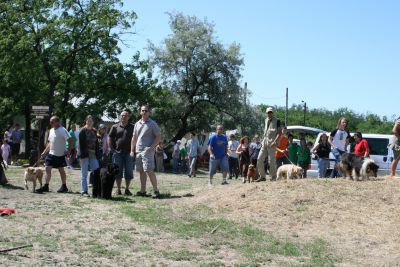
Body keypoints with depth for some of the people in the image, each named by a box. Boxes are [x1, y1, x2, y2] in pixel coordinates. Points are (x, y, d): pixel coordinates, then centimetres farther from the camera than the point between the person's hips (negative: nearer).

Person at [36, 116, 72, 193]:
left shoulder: (62, 130, -14)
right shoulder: (51, 130, 11)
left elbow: (70, 140, -19)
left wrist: (69, 150, -22)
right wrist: (44, 152, 15)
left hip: (60, 155, -7)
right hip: (51, 153, 7)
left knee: (61, 170, 4)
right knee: (48, 169, 0)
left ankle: (64, 187, 16)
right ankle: (46, 186, 3)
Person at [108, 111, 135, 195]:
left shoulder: (132, 127, 6)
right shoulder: (115, 127, 7)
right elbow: (109, 138, 9)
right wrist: (112, 149, 0)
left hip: (128, 153, 0)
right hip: (117, 152, 0)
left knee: (129, 172, 2)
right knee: (118, 171, 3)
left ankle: (127, 189, 13)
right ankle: (118, 189, 10)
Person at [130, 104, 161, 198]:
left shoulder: (152, 124, -1)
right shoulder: (137, 124, 16)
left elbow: (158, 137, -4)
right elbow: (134, 138, 20)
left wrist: (151, 147, -15)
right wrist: (132, 150, 13)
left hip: (147, 151, -6)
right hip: (138, 151, 6)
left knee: (149, 171, -13)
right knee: (141, 171, 8)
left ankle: (156, 191, -8)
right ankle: (143, 191, 13)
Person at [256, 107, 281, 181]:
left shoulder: (277, 121, -4)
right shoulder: (266, 120, 16)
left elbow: (279, 133, -8)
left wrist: (275, 141, -20)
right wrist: (263, 140, 17)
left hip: (271, 143, -6)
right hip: (264, 142, 7)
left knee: (271, 161, -6)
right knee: (259, 159, 2)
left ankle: (273, 177, 3)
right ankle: (262, 176, 10)